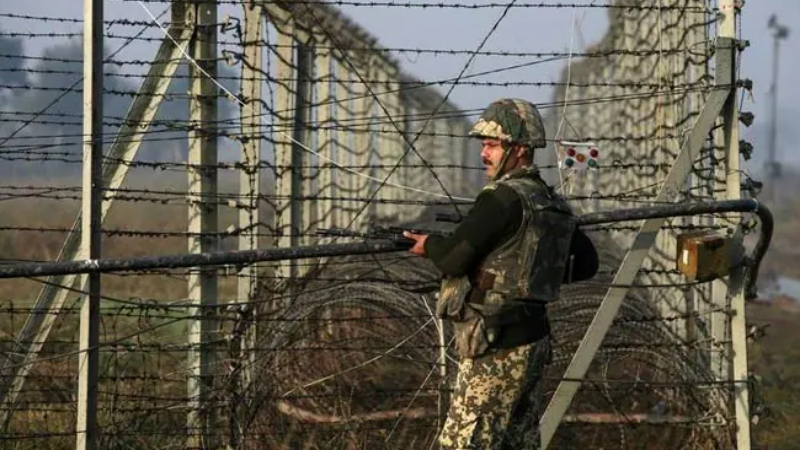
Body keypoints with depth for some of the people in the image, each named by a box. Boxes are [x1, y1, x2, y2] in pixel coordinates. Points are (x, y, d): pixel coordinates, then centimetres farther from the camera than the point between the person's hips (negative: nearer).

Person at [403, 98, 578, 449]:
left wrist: (428, 245, 5)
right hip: (532, 342, 9)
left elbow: (453, 259, -17)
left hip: (497, 348, -9)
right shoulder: (551, 203, 12)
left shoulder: (505, 198, -15)